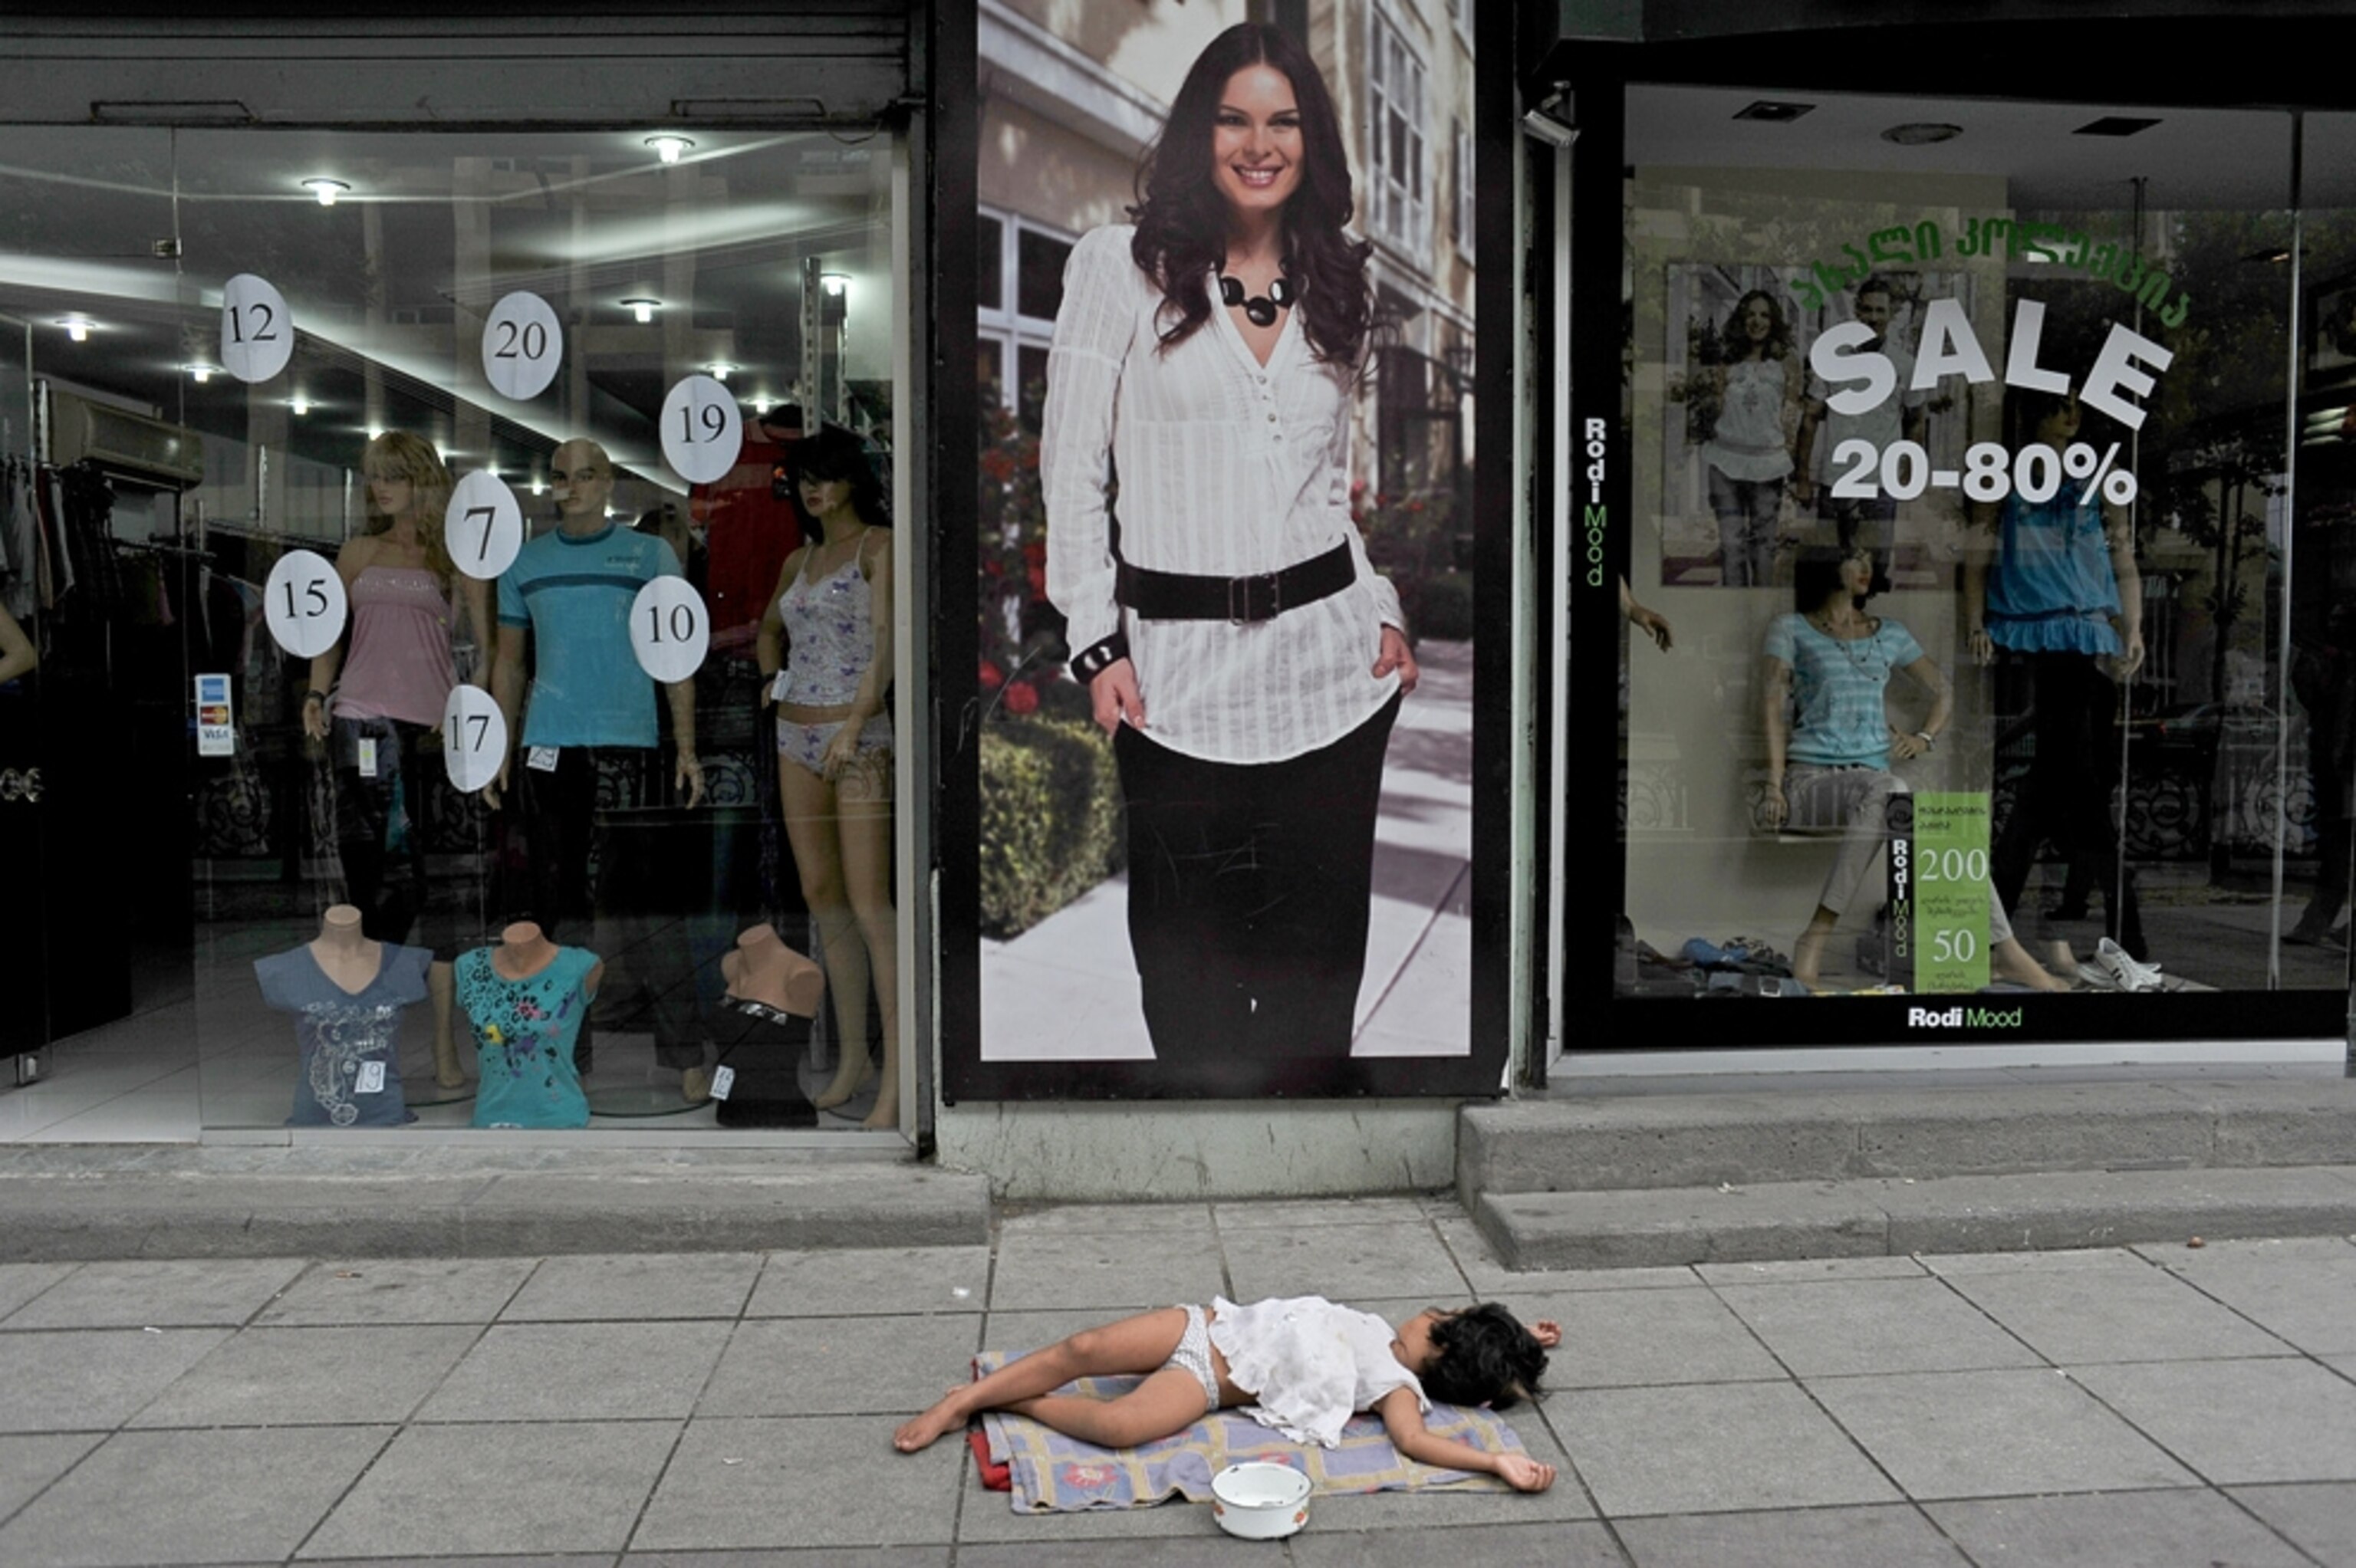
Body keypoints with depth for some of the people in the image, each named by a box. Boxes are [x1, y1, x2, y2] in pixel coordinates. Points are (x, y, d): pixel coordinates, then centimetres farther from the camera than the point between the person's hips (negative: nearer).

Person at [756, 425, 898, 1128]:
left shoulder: (878, 544, -2)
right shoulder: (798, 560, 18)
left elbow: (886, 638, -13)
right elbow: (770, 630, 35)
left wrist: (854, 725, -23)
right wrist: (771, 678, 15)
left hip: (858, 739, -7)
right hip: (796, 740, 7)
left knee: (869, 906, -12)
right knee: (822, 899, 8)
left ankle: (895, 1078, -11)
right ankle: (851, 1057, 17)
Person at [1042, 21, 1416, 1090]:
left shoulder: (1337, 285, 14)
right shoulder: (1121, 265, 1)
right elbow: (1070, 469, -1)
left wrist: (1381, 608, 7)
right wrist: (1095, 642, -7)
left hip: (1332, 662, 4)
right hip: (1182, 674, -3)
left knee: (1319, 958, 9)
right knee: (1189, 967, 5)